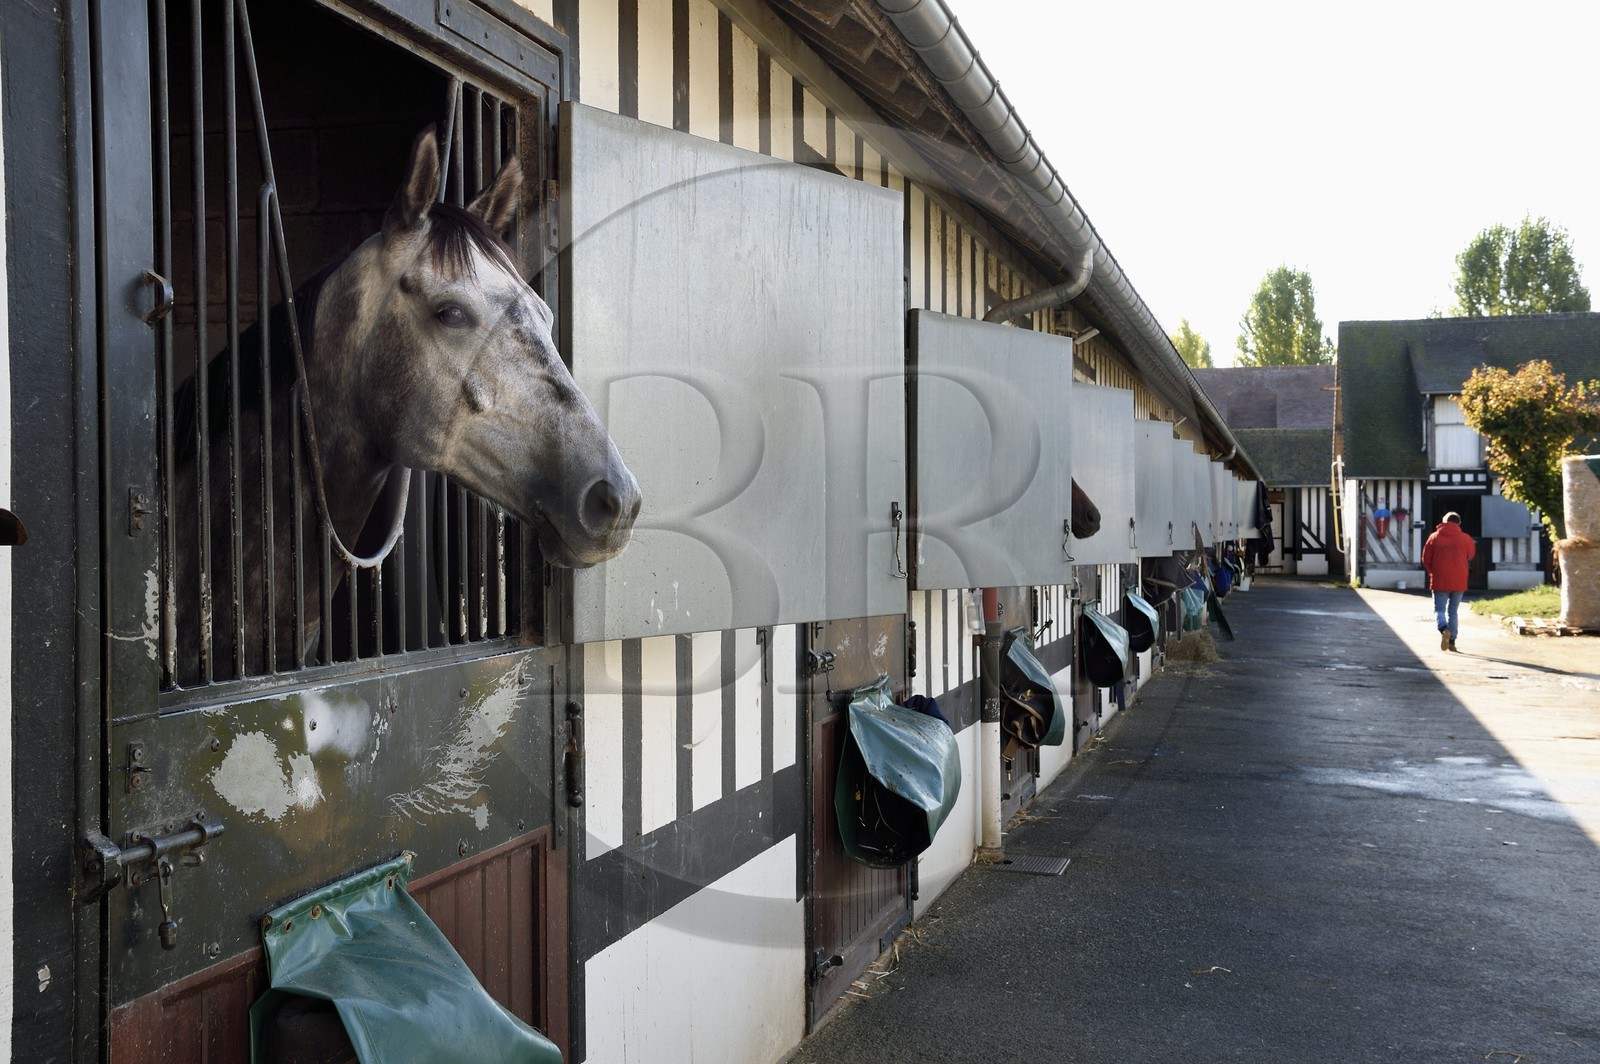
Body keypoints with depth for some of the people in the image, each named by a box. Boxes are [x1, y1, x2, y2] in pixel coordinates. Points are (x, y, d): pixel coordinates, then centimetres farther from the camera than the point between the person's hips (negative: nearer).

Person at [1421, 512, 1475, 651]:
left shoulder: (1434, 537, -3)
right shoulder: (1465, 538, 0)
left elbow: (1426, 559, 2)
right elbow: (1470, 555, 17)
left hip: (1439, 581, -1)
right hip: (1459, 582, 1)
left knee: (1439, 609, 4)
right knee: (1453, 611, 13)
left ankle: (1444, 629, -25)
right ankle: (1452, 641, 12)